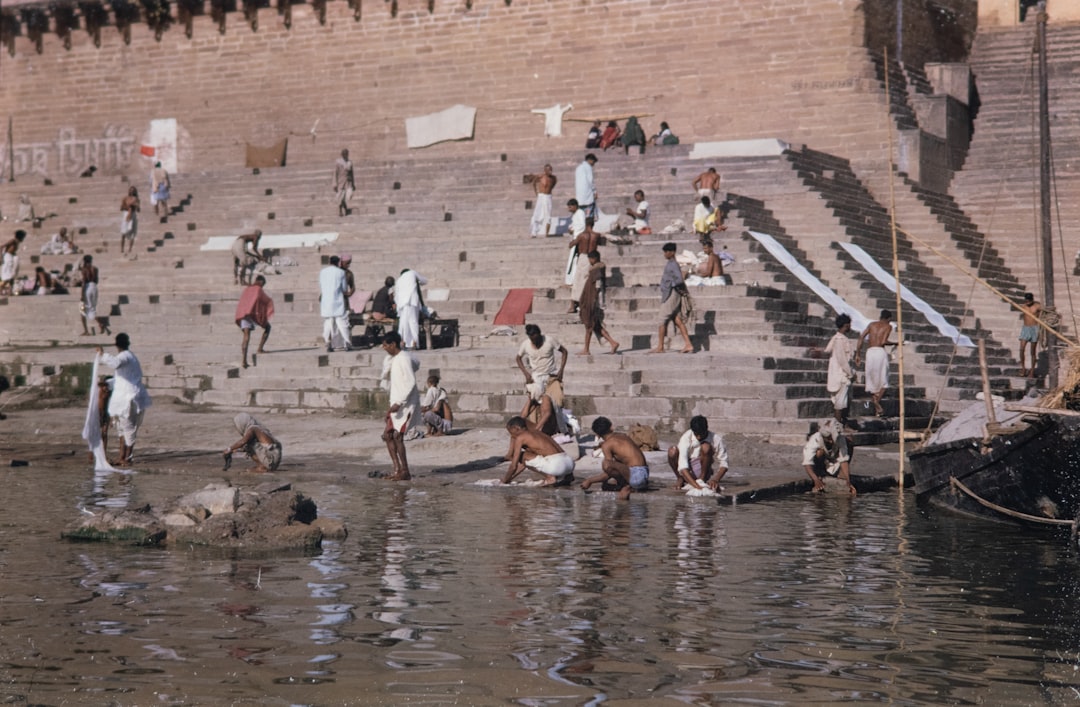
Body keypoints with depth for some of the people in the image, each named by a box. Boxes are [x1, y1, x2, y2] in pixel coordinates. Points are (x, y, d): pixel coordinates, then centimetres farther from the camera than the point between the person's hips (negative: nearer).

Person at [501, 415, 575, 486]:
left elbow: (514, 466, 1)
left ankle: (550, 477, -1)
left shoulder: (520, 438, 3)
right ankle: (565, 476, 13)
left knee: (522, 457, 3)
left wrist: (505, 479, 17)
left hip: (556, 464, -8)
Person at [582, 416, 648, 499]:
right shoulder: (622, 435, 15)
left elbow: (608, 470, -10)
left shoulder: (606, 445, -7)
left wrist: (589, 481, 0)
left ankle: (626, 486, -5)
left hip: (637, 476, -9)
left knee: (606, 464, -26)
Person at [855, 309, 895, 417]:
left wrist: (857, 354, 10)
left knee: (872, 380, 11)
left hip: (870, 352, 3)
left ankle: (877, 408, 6)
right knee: (883, 381, 7)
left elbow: (862, 336, 8)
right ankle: (877, 399, -19)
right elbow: (883, 342, -7)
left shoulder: (872, 324, 19)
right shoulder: (888, 326, 7)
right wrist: (894, 343, 11)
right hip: (880, 351, -3)